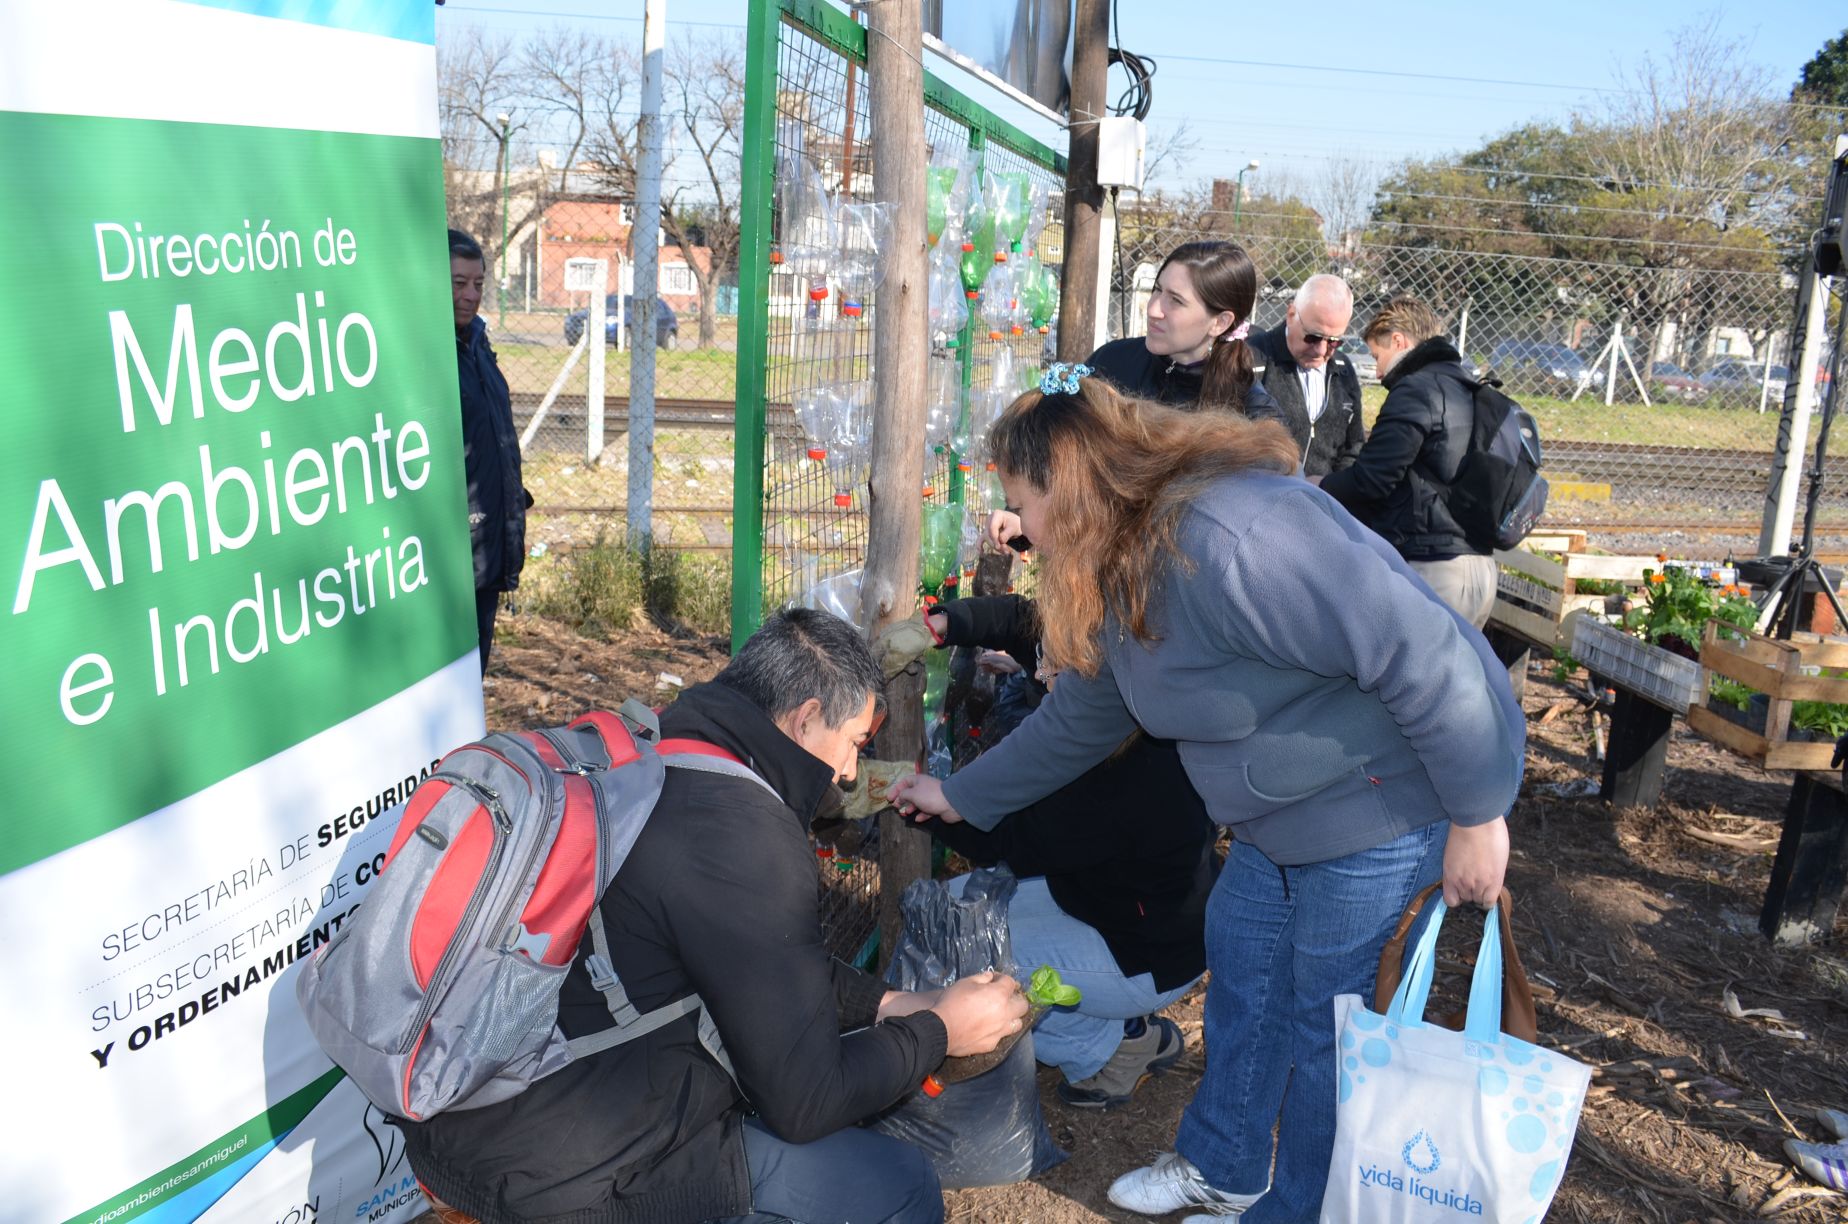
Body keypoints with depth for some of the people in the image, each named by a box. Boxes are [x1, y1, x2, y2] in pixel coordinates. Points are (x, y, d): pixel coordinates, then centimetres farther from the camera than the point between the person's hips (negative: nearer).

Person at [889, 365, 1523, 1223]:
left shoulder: (1223, 537, -32)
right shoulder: (1124, 570, 3)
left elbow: (1425, 658, -31)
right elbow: (1079, 718, 16)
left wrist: (1476, 818, -22)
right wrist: (960, 796, 22)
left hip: (1393, 796, -10)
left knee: (1324, 1020, 5)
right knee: (1239, 958, 19)